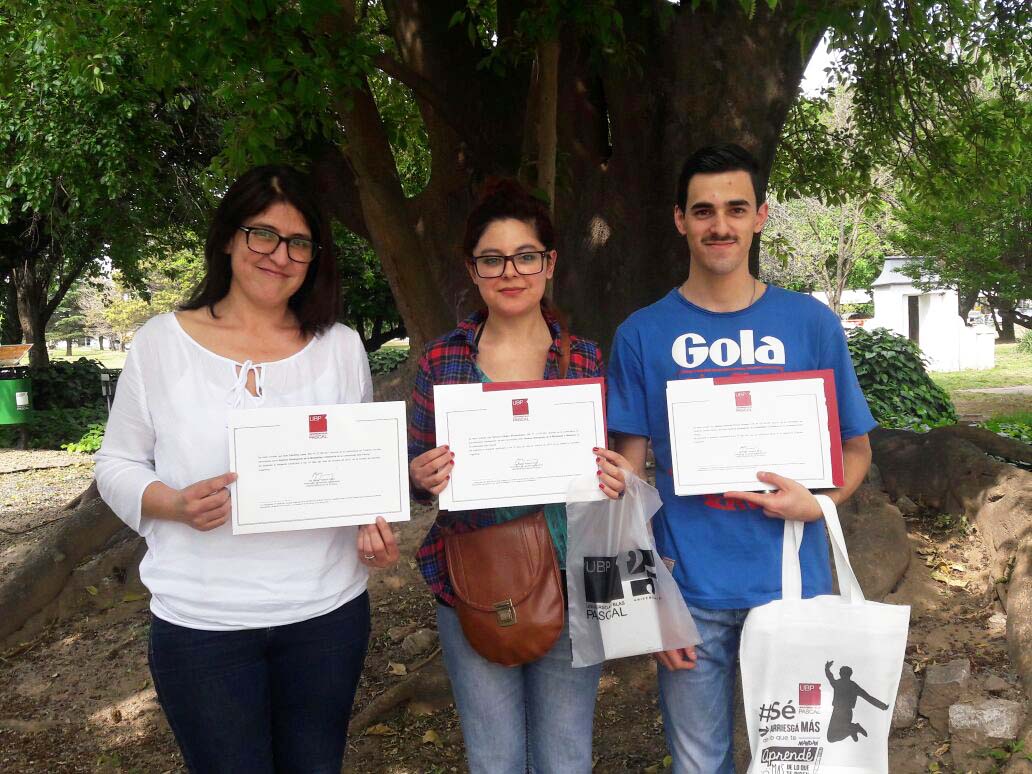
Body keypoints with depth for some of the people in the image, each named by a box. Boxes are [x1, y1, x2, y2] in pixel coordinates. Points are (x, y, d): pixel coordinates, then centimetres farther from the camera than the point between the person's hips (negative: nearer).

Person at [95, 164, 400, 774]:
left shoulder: (341, 346, 4)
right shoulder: (161, 342, -2)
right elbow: (118, 465, 3)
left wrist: (375, 521, -7)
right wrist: (175, 504, -17)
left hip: (327, 612, 2)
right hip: (201, 623, -2)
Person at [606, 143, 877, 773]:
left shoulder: (811, 323, 1)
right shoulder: (644, 333, -1)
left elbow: (856, 447, 8)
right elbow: (630, 473, 2)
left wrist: (817, 501, -13)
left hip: (792, 585, 1)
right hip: (689, 594, 0)